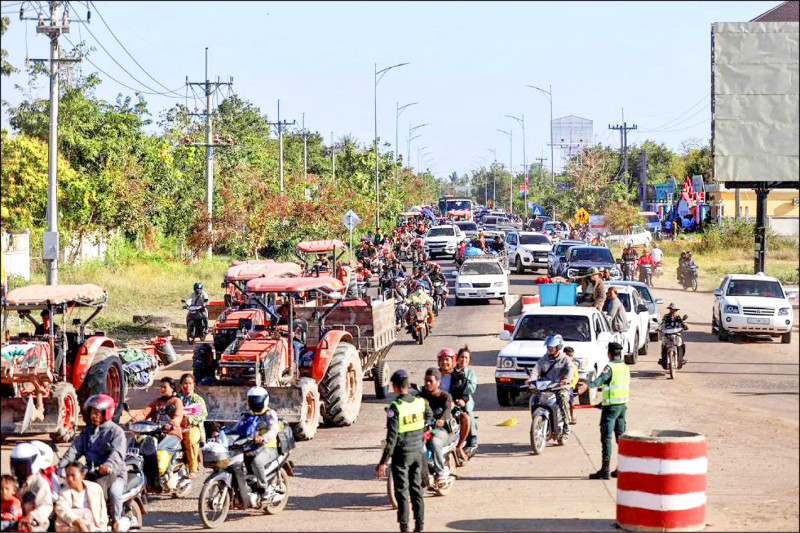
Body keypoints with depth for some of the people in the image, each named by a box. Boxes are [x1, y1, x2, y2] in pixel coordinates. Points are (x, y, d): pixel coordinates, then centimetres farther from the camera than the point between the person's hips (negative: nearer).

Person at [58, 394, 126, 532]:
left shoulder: (116, 431, -4)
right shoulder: (87, 432, 16)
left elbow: (118, 452, -21)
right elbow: (75, 449, 5)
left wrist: (108, 465, -42)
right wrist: (61, 464, -12)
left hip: (114, 472, -6)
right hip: (91, 472, 6)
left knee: (114, 492, -33)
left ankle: (116, 521, -10)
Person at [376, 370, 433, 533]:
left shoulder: (395, 408, -18)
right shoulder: (421, 402, -2)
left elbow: (392, 438, -20)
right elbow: (429, 416, 21)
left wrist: (383, 462, -17)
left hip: (402, 454, -5)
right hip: (418, 452, 5)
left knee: (402, 492, 2)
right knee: (417, 489, 14)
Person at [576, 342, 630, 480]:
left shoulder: (610, 367, -12)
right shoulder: (625, 367, 13)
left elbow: (601, 379, -31)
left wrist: (588, 385, -49)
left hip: (611, 406, -8)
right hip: (623, 404, 8)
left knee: (606, 437, -8)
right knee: (620, 436, 15)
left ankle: (605, 469, -14)